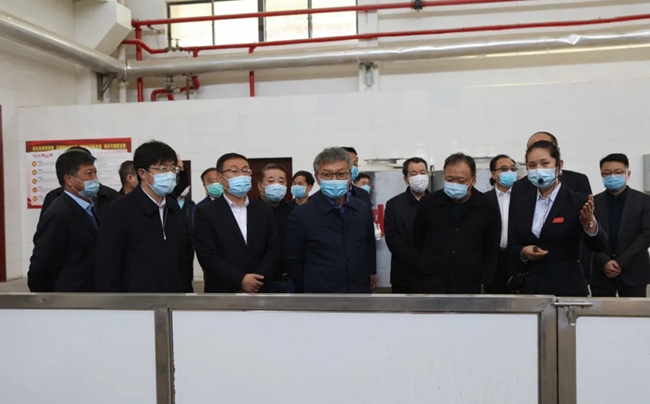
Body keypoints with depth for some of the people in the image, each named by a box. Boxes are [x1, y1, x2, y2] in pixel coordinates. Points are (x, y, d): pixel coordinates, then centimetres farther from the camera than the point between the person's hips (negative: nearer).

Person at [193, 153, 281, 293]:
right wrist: (240, 280, -17)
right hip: (222, 293, -3)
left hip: (259, 292, 4)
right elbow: (207, 255, -10)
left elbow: (273, 249, 5)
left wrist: (258, 280, -11)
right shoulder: (206, 213, -1)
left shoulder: (264, 211, 10)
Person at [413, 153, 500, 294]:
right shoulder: (427, 203, -2)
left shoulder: (487, 207, -1)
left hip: (468, 288, 1)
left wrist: (483, 281, 7)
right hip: (428, 286, 0)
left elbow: (491, 250, 9)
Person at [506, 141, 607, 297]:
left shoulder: (578, 201, -6)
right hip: (529, 286, 3)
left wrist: (589, 223, -32)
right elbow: (511, 246, 6)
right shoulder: (519, 204, 5)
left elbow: (599, 246, -14)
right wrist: (523, 252, -14)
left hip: (567, 287, -3)